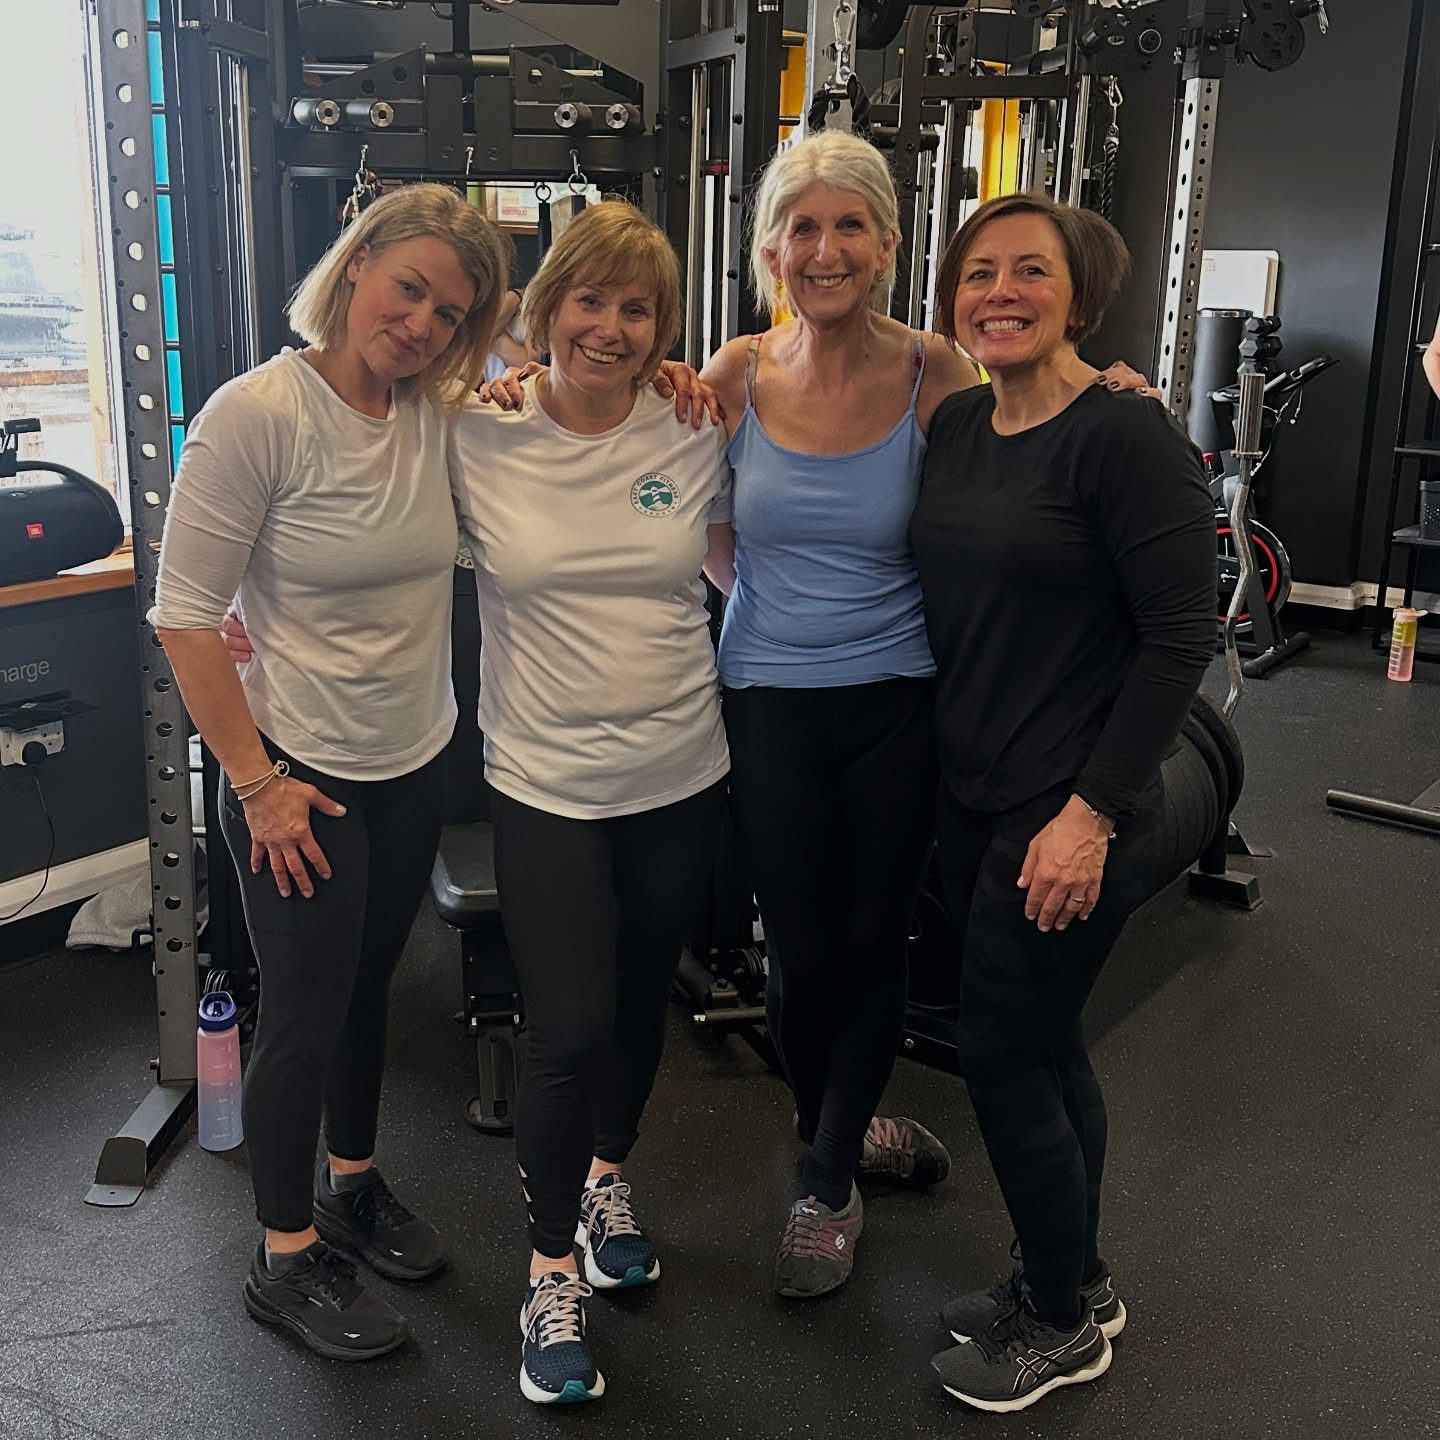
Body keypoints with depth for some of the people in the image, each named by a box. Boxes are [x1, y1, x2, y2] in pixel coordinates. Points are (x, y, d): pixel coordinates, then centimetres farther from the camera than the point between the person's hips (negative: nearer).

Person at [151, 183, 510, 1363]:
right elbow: (185, 614, -16)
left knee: (367, 989, 22)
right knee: (306, 1015, 7)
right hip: (299, 777, -5)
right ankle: (286, 1261, 28)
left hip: (414, 766, 6)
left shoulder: (440, 413, -3)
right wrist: (255, 781, -15)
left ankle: (351, 1182, 45)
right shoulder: (257, 414, -19)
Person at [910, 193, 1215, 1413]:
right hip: (974, 798, 7)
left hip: (1071, 816, -7)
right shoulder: (955, 425, 6)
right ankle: (1074, 1282, 38)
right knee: (1043, 1046, 18)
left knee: (1003, 1055, 2)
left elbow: (1180, 639, -17)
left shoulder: (1127, 436, -16)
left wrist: (1092, 811, -19)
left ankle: (1063, 1322, 25)